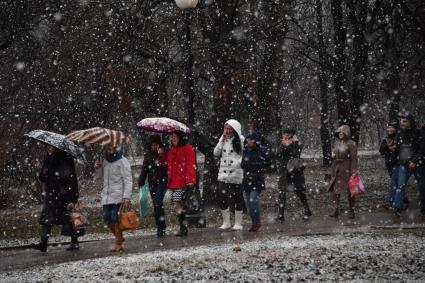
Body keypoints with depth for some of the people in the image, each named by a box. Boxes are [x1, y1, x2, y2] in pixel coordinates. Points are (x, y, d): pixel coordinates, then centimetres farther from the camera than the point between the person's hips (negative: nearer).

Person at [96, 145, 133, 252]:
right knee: (107, 217, 1)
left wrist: (126, 196, -17)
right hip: (107, 195, 6)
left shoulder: (122, 161, -6)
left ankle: (118, 242, 2)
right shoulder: (105, 160, 14)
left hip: (118, 195, -6)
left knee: (115, 217, -9)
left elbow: (128, 180, -9)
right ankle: (119, 237, 22)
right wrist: (99, 167, 8)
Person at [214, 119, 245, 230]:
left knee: (237, 198, 3)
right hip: (223, 174, 4)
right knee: (222, 198, 0)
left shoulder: (241, 140, -3)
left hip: (236, 174, -4)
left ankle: (238, 223, 11)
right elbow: (216, 153, 8)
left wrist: (238, 163, -17)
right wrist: (222, 141, -1)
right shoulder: (223, 139, 13)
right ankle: (226, 222, 12)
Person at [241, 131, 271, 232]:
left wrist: (257, 164, -12)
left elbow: (268, 163, -1)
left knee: (253, 200, -17)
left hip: (258, 179, -5)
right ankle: (254, 223, 18)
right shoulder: (245, 150, 9)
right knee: (250, 202, 8)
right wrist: (245, 165, -6)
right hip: (247, 180, 5)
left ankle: (257, 222, -5)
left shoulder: (262, 151, -6)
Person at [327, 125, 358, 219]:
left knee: (349, 190, 2)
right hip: (337, 168, 6)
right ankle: (336, 210, 8)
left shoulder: (351, 144, -9)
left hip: (347, 169, -6)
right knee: (335, 189, 2)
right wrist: (332, 170, 15)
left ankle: (351, 211, 9)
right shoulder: (336, 143, 11)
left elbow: (354, 158, -12)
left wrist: (354, 171, -18)